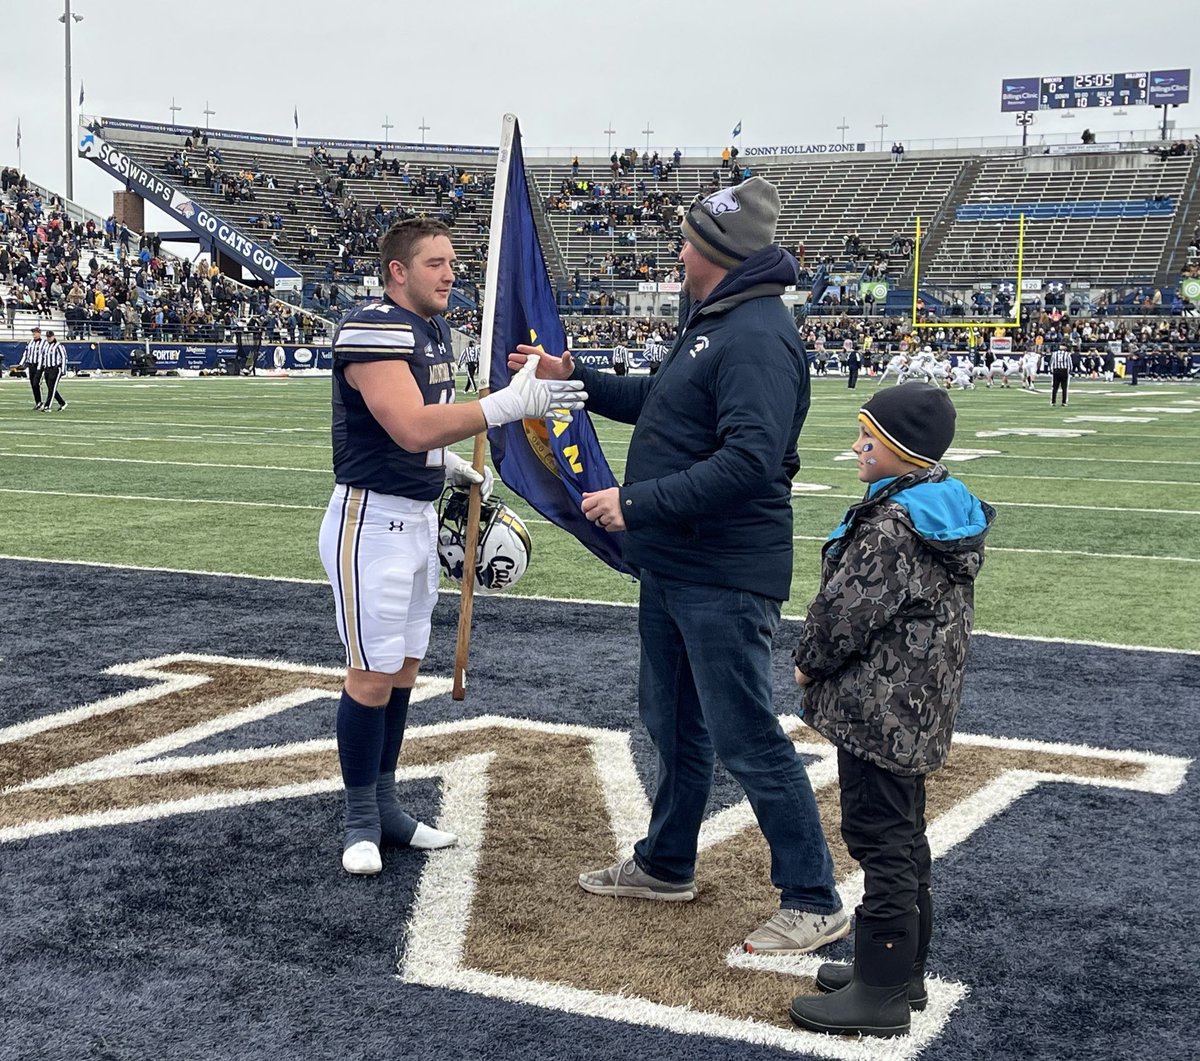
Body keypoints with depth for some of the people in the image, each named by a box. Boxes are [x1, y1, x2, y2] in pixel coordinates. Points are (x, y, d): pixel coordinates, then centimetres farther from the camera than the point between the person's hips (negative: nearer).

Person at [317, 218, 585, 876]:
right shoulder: (373, 329, -19)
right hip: (372, 519, -9)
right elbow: (412, 428, -30)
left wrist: (457, 469, 10)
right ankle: (361, 820, 12)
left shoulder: (434, 330, 13)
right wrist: (510, 404, -33)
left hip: (418, 518, 9)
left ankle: (385, 804, 26)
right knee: (372, 675, -3)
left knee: (403, 668, 14)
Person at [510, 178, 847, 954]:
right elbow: (657, 403, 29)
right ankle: (667, 865, 38)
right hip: (674, 565, 11)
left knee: (746, 738, -6)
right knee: (671, 718, 21)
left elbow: (750, 459, -30)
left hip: (726, 579, -11)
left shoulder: (757, 336, -20)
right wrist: (575, 378, 26)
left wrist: (638, 504, -27)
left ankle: (814, 903, 6)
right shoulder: (712, 322, 15)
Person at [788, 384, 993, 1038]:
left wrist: (808, 662, -2)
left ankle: (880, 993, 7)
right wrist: (821, 664, 17)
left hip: (880, 708, -10)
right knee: (903, 836, 19)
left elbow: (844, 612, -22)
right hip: (919, 711, 10)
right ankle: (902, 969, 32)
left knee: (880, 841, -2)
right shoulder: (952, 512, 8)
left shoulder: (890, 525, -22)